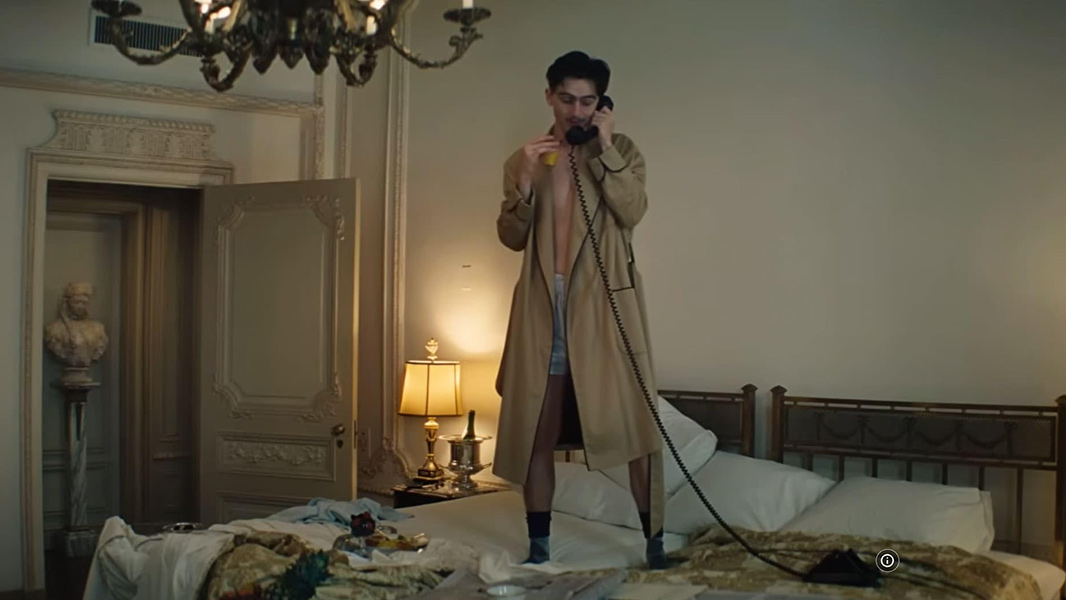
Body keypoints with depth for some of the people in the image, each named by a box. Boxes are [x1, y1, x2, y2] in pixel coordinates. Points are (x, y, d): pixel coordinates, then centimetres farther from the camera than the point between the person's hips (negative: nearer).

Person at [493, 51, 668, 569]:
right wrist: (526, 180, -10)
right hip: (543, 306, 2)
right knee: (536, 432, 4)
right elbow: (512, 238, 4)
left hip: (605, 304, -2)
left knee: (634, 424, -4)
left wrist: (605, 150, -14)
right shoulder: (524, 159, 11)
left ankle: (655, 545, 6)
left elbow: (632, 212, -10)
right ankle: (539, 548, 15)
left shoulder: (622, 151, 6)